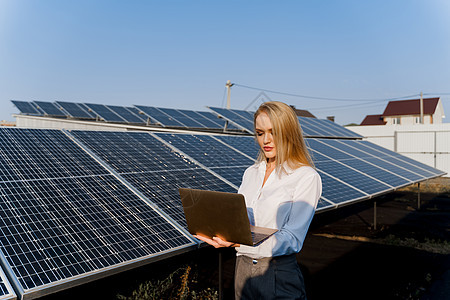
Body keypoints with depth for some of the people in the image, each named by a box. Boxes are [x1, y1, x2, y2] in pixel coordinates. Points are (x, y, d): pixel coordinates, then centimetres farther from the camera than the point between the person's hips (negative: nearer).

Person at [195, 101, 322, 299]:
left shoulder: (306, 177, -12)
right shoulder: (251, 173, 8)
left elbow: (292, 239, -19)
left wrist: (242, 243, -33)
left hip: (279, 277, -5)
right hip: (242, 271, 5)